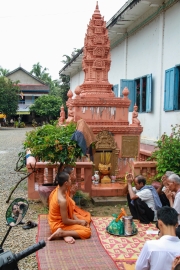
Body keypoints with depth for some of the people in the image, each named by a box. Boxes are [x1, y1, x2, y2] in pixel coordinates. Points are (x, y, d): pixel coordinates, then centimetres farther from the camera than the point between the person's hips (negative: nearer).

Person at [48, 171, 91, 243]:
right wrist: (79, 221, -10)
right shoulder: (62, 200, -32)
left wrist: (77, 219, 0)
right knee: (87, 231, -10)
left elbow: (69, 209, 7)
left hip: (59, 221, 9)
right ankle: (61, 233, -12)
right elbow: (65, 221, -24)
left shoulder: (58, 190, -4)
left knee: (85, 223, 18)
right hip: (59, 225, -9)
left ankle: (67, 233, -1)